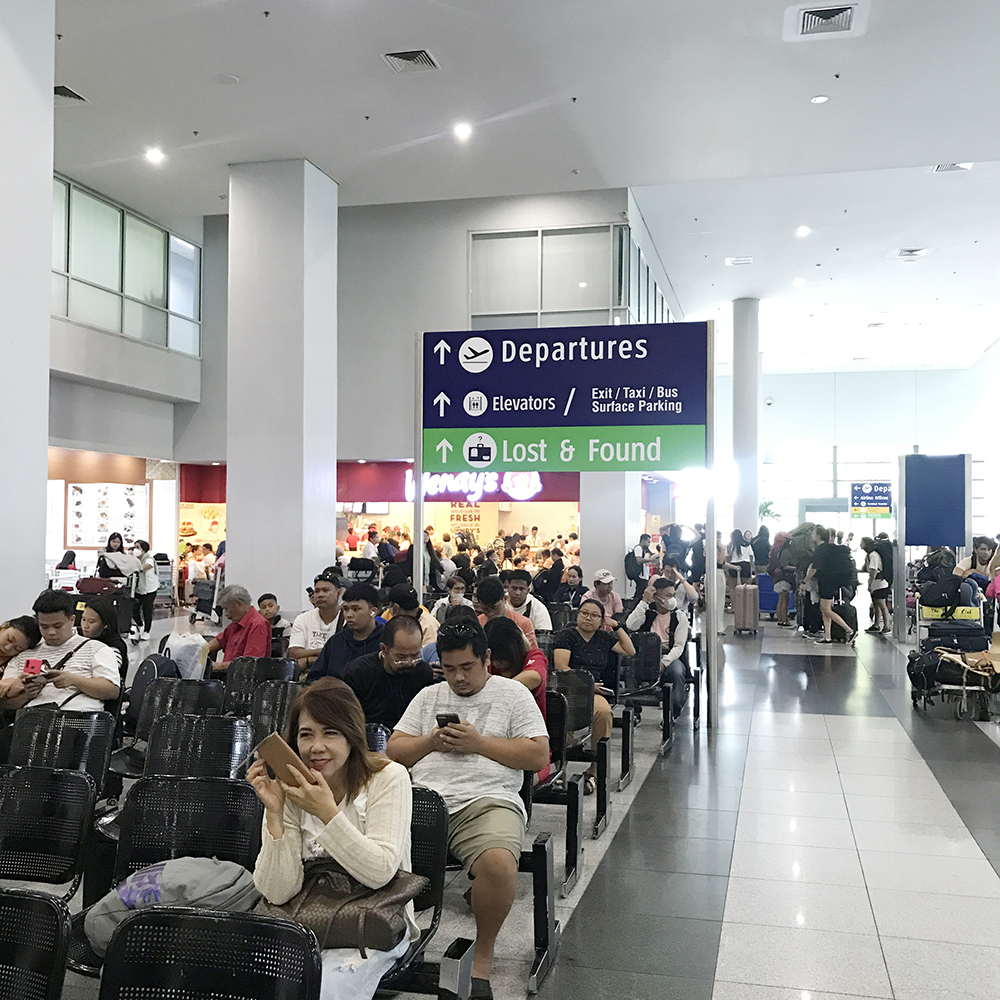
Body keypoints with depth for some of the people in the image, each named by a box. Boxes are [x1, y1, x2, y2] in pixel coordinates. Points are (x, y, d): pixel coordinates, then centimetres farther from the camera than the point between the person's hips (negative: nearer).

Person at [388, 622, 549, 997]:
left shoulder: (513, 694, 12)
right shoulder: (428, 696, 24)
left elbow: (539, 755, 2)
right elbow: (394, 750, 20)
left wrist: (479, 743, -4)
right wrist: (431, 742, 1)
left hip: (486, 800, -3)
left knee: (499, 863, -34)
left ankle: (483, 955, -8)